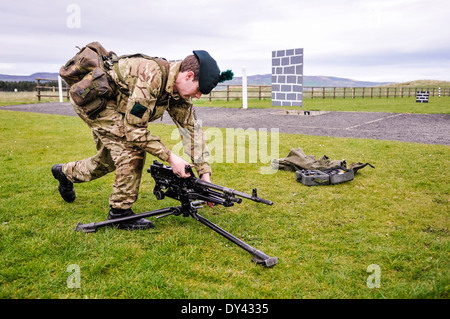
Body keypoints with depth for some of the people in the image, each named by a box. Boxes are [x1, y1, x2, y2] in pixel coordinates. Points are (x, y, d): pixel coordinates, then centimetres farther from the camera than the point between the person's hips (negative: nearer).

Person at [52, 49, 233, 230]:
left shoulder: (178, 91, -9)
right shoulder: (150, 77, -35)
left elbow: (192, 128, -8)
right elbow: (134, 128, -33)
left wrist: (205, 173, -13)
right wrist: (170, 157, -31)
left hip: (108, 101, 9)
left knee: (110, 158, 18)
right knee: (132, 149, -21)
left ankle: (66, 172, 45)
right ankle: (120, 212, -8)